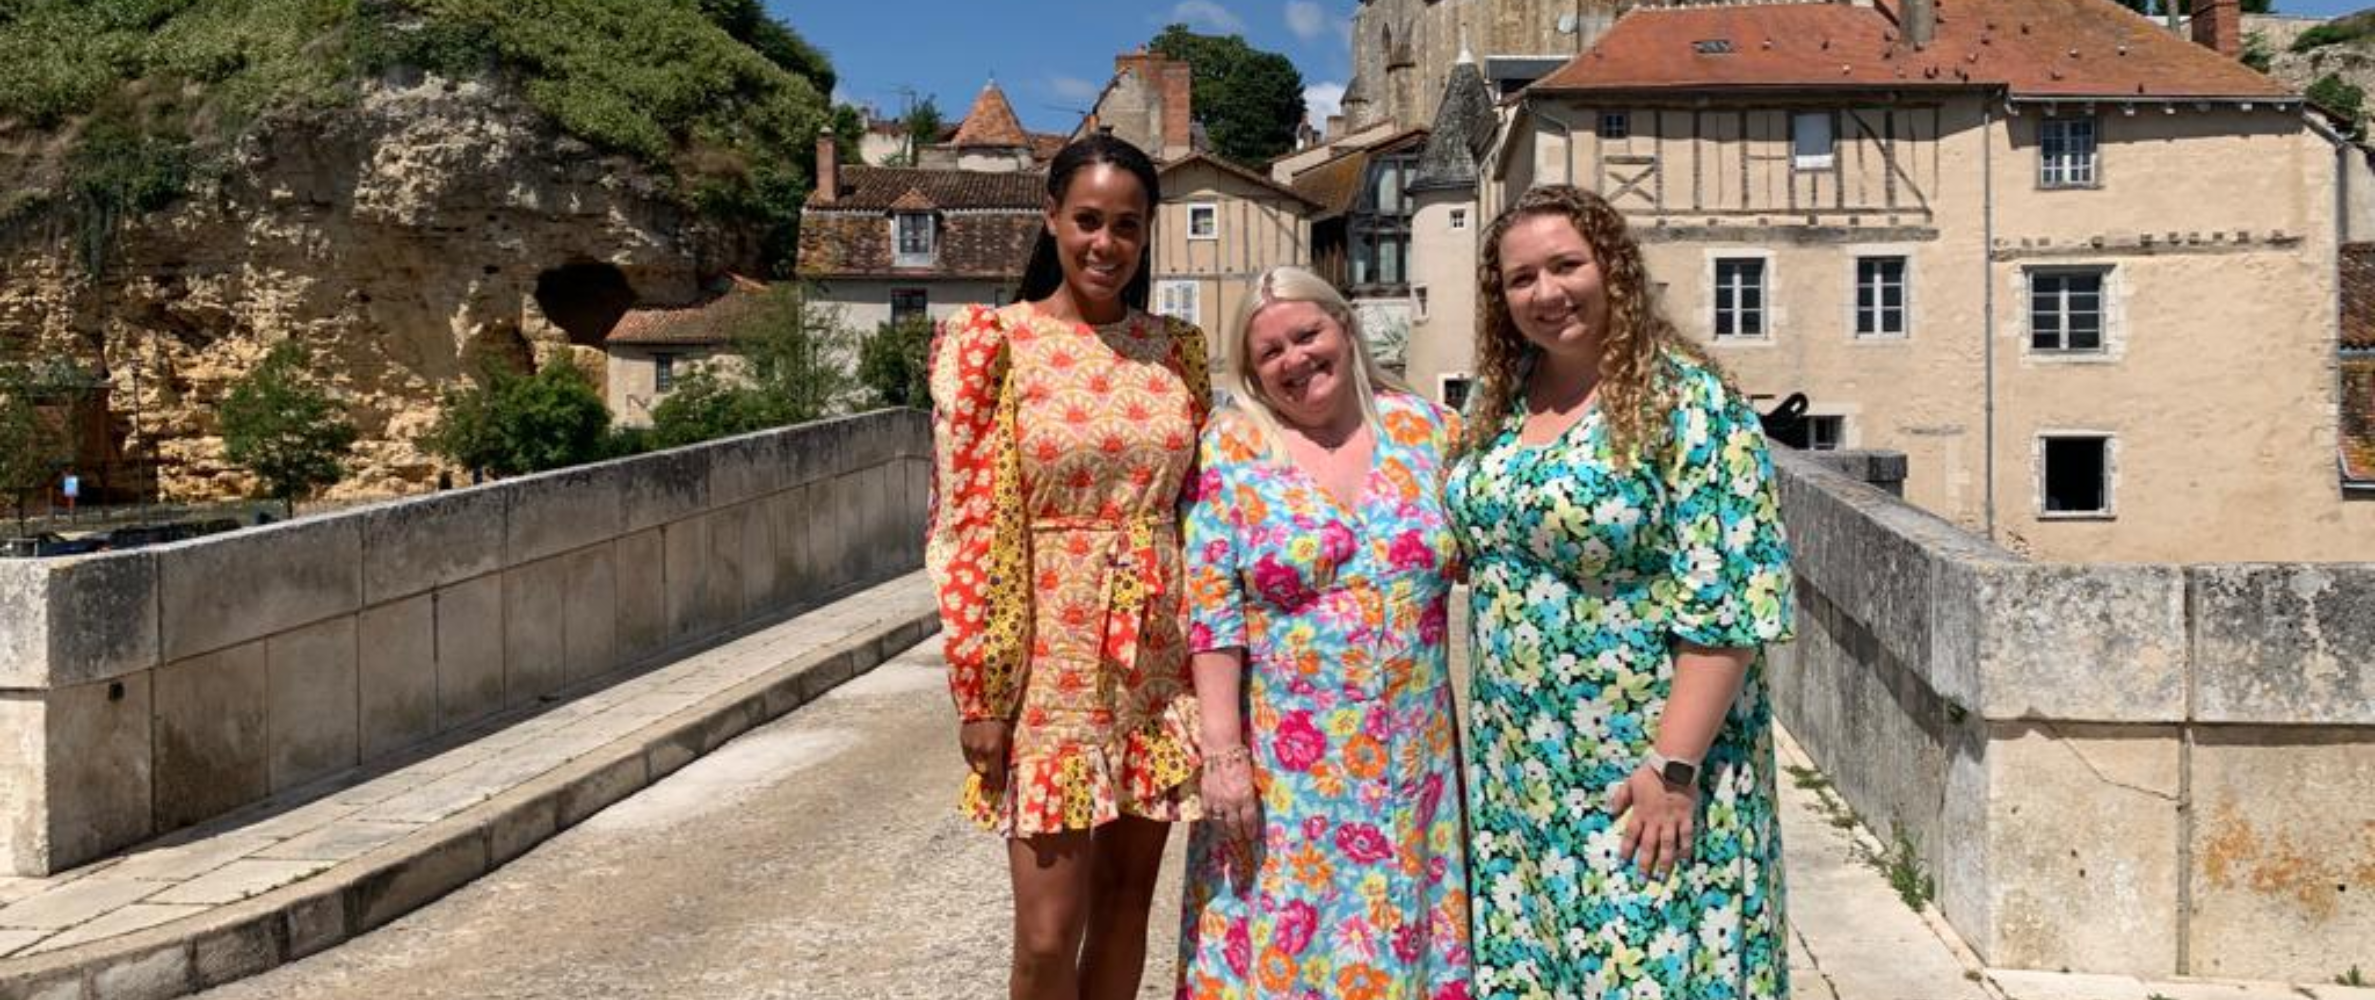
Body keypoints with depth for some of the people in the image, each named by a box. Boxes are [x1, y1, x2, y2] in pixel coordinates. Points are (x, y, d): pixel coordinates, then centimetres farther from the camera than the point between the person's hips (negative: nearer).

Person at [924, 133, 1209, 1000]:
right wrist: (980, 690, -11)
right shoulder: (992, 341, -5)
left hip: (1157, 664, 4)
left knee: (1127, 899, 13)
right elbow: (966, 525, -8)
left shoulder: (1176, 349, 7)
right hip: (1051, 664, -4)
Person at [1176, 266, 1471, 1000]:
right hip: (1287, 761, -2)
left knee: (1404, 935, 11)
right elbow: (1211, 610, -9)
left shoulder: (1423, 429, 2)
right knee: (1284, 941, 6)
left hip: (1412, 755, 2)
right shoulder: (1232, 449, -5)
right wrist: (1223, 752, -13)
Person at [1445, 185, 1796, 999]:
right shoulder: (1498, 398, 7)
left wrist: (1674, 765, -20)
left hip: (1643, 761, -6)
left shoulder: (1687, 401, -13)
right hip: (1517, 770, 6)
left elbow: (1724, 604, -17)